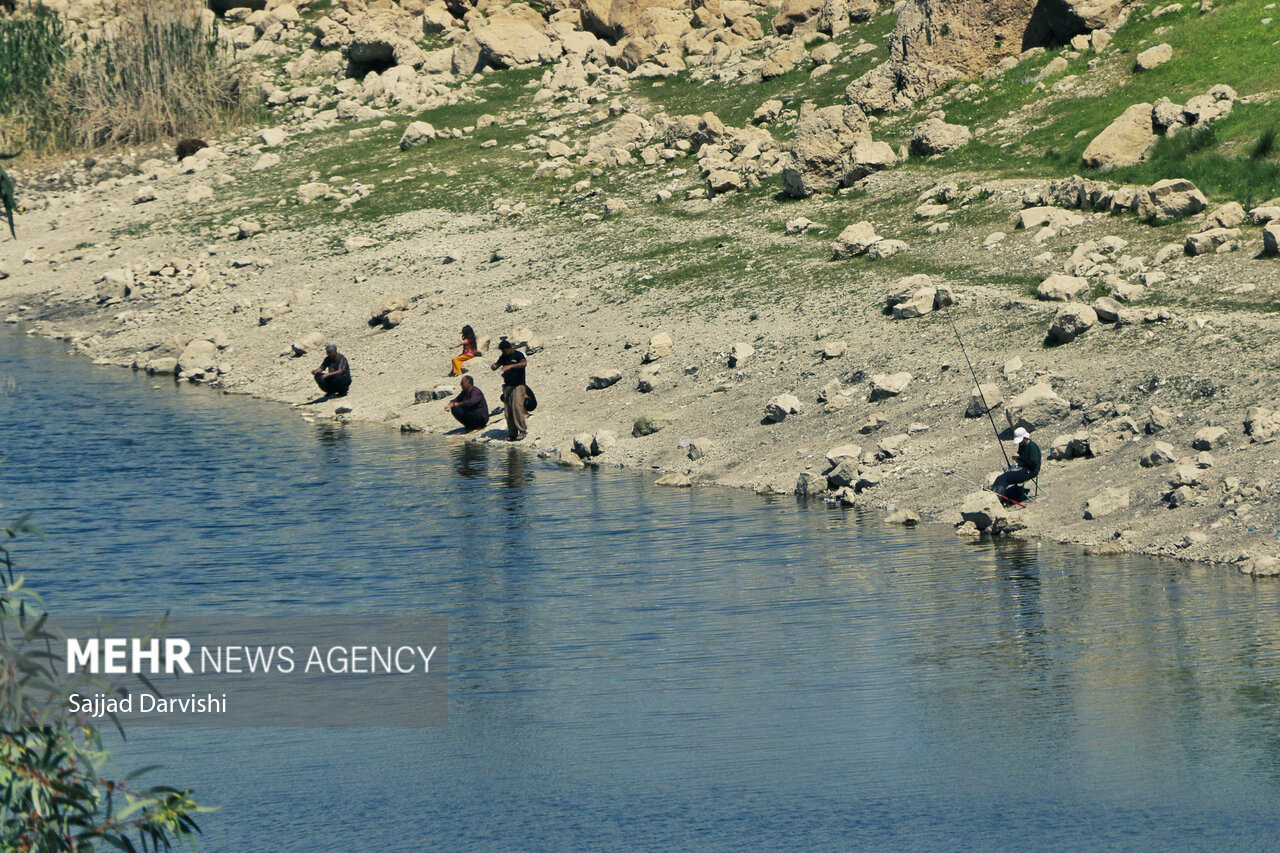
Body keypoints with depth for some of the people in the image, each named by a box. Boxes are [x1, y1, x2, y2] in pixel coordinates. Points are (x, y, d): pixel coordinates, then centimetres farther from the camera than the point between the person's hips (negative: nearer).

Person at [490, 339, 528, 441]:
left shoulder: (518, 355, -7)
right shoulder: (503, 357, 13)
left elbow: (524, 363, -25)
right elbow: (497, 365, 21)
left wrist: (511, 366, -38)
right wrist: (493, 366, -5)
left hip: (518, 386, -7)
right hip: (507, 386, 7)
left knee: (517, 407, -19)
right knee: (508, 410, 3)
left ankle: (523, 430, -13)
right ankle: (512, 434, 7)